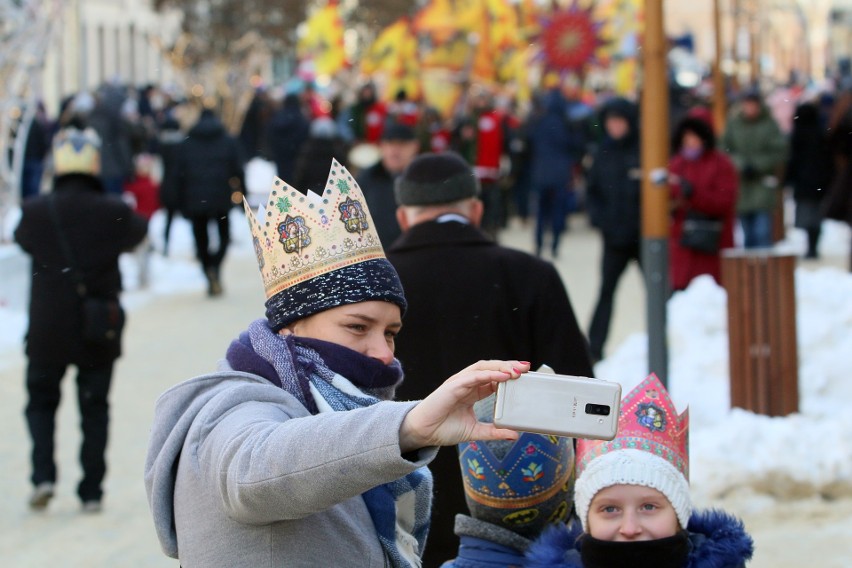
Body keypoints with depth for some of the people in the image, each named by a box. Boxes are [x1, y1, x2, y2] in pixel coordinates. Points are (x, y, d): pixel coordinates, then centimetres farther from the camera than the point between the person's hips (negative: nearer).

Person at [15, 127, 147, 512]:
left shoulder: (35, 212, -11)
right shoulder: (112, 212, -11)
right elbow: (137, 232, 10)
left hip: (47, 333, 0)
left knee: (41, 401, 17)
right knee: (95, 409, 13)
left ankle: (43, 475, -2)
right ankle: (92, 491, 12)